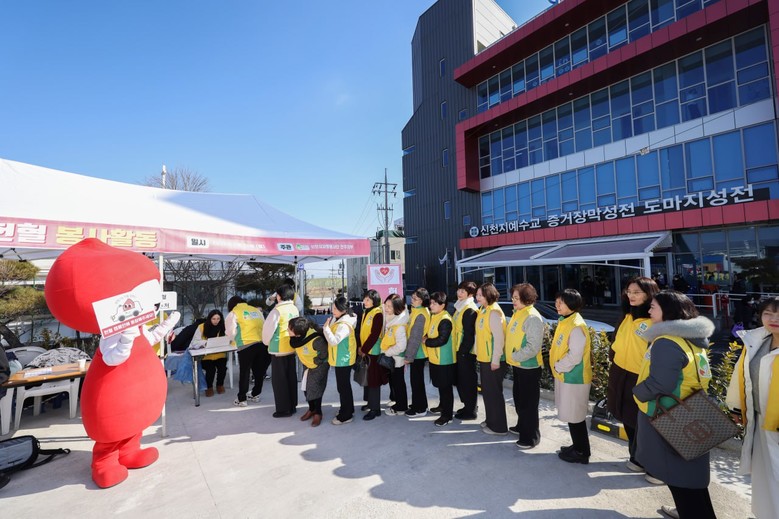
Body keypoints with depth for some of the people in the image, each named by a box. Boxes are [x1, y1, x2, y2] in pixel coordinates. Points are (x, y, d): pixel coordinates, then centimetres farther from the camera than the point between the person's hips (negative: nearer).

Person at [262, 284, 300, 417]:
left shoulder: (277, 310, -17)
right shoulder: (295, 309, 4)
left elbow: (268, 329, -12)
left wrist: (266, 342, 6)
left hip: (279, 349, -7)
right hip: (291, 347, 7)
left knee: (279, 380, 5)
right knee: (291, 377, 15)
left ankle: (284, 409, 12)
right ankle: (292, 405, 25)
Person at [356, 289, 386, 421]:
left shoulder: (378, 314, -15)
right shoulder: (364, 313, 11)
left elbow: (374, 335, -19)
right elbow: (360, 330, 12)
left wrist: (364, 349, -14)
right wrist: (359, 346, 1)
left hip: (373, 351, -8)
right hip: (364, 351, 8)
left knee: (373, 380, -2)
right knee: (367, 378, 17)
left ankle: (375, 409, 8)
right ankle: (370, 403, 32)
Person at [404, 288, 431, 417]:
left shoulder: (420, 315, -22)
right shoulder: (417, 311, 9)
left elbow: (415, 337, -23)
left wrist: (409, 355, -19)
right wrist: (409, 354, 15)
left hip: (417, 353, -9)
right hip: (417, 352, 9)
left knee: (416, 380, 3)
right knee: (417, 379, 19)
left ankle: (419, 408, 16)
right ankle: (420, 405, 32)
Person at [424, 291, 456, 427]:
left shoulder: (445, 320, -21)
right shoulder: (434, 316, 8)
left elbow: (442, 340, -26)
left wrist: (426, 341, -14)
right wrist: (427, 338, 1)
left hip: (444, 359, -9)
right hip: (435, 358, 9)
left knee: (446, 387, 3)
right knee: (440, 385, 23)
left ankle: (447, 414, 13)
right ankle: (442, 406, 39)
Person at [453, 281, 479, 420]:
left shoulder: (470, 310, -18)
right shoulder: (460, 308, 12)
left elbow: (469, 334, -21)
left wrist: (463, 351, -19)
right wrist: (459, 350, 16)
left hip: (466, 351, -9)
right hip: (460, 350, 9)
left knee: (468, 380, 2)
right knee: (461, 379, 18)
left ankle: (470, 411, 16)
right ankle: (469, 405, 33)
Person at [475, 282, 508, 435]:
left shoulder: (494, 312, -18)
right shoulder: (483, 310, 9)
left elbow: (499, 338, -21)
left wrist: (495, 360, -19)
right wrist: (479, 353, 15)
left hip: (493, 360, -9)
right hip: (484, 358, 9)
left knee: (494, 392, 3)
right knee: (486, 391, 19)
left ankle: (499, 427, 17)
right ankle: (490, 420, 34)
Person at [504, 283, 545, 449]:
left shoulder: (533, 317, -21)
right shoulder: (517, 313, 7)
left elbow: (533, 347, -25)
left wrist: (515, 356, -19)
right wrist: (512, 356, 10)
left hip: (529, 366, -9)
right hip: (517, 364, 9)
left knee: (529, 402, 5)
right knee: (519, 398, 23)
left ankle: (531, 437, 19)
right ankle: (522, 426, 41)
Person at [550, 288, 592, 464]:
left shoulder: (576, 327, -23)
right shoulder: (564, 322, 7)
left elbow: (574, 356, -24)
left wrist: (558, 367, -12)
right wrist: (557, 367, 7)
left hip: (573, 378, -9)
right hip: (565, 376, 9)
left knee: (575, 417, 5)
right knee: (571, 416, 20)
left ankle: (581, 453, 21)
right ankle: (577, 446, 35)